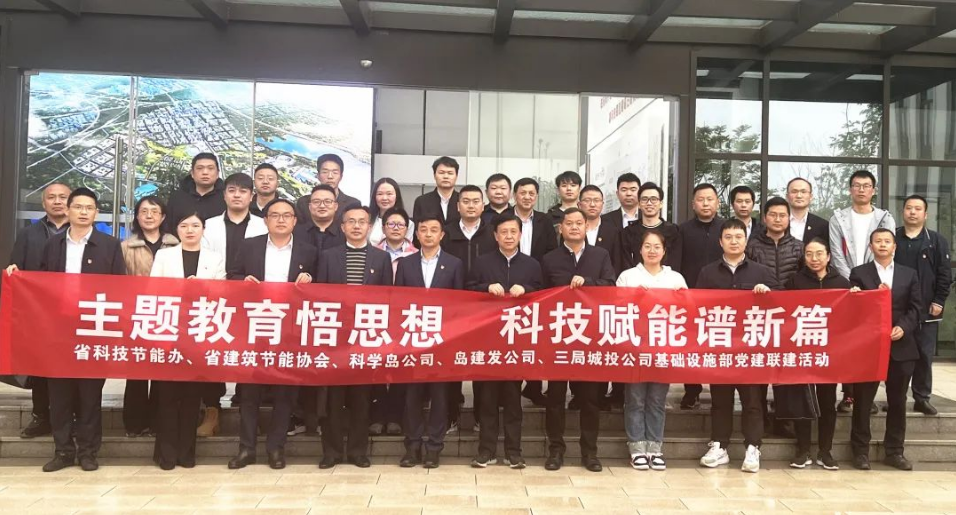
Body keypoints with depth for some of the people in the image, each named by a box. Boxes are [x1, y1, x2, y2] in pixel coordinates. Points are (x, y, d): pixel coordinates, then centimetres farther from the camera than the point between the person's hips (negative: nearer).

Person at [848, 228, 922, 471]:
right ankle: (860, 451, 11)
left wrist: (903, 327, -10)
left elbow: (916, 307, 5)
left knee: (897, 401, 9)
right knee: (863, 401, 2)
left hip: (901, 347, 3)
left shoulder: (909, 274, 11)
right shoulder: (859, 273, 4)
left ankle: (894, 451, 19)